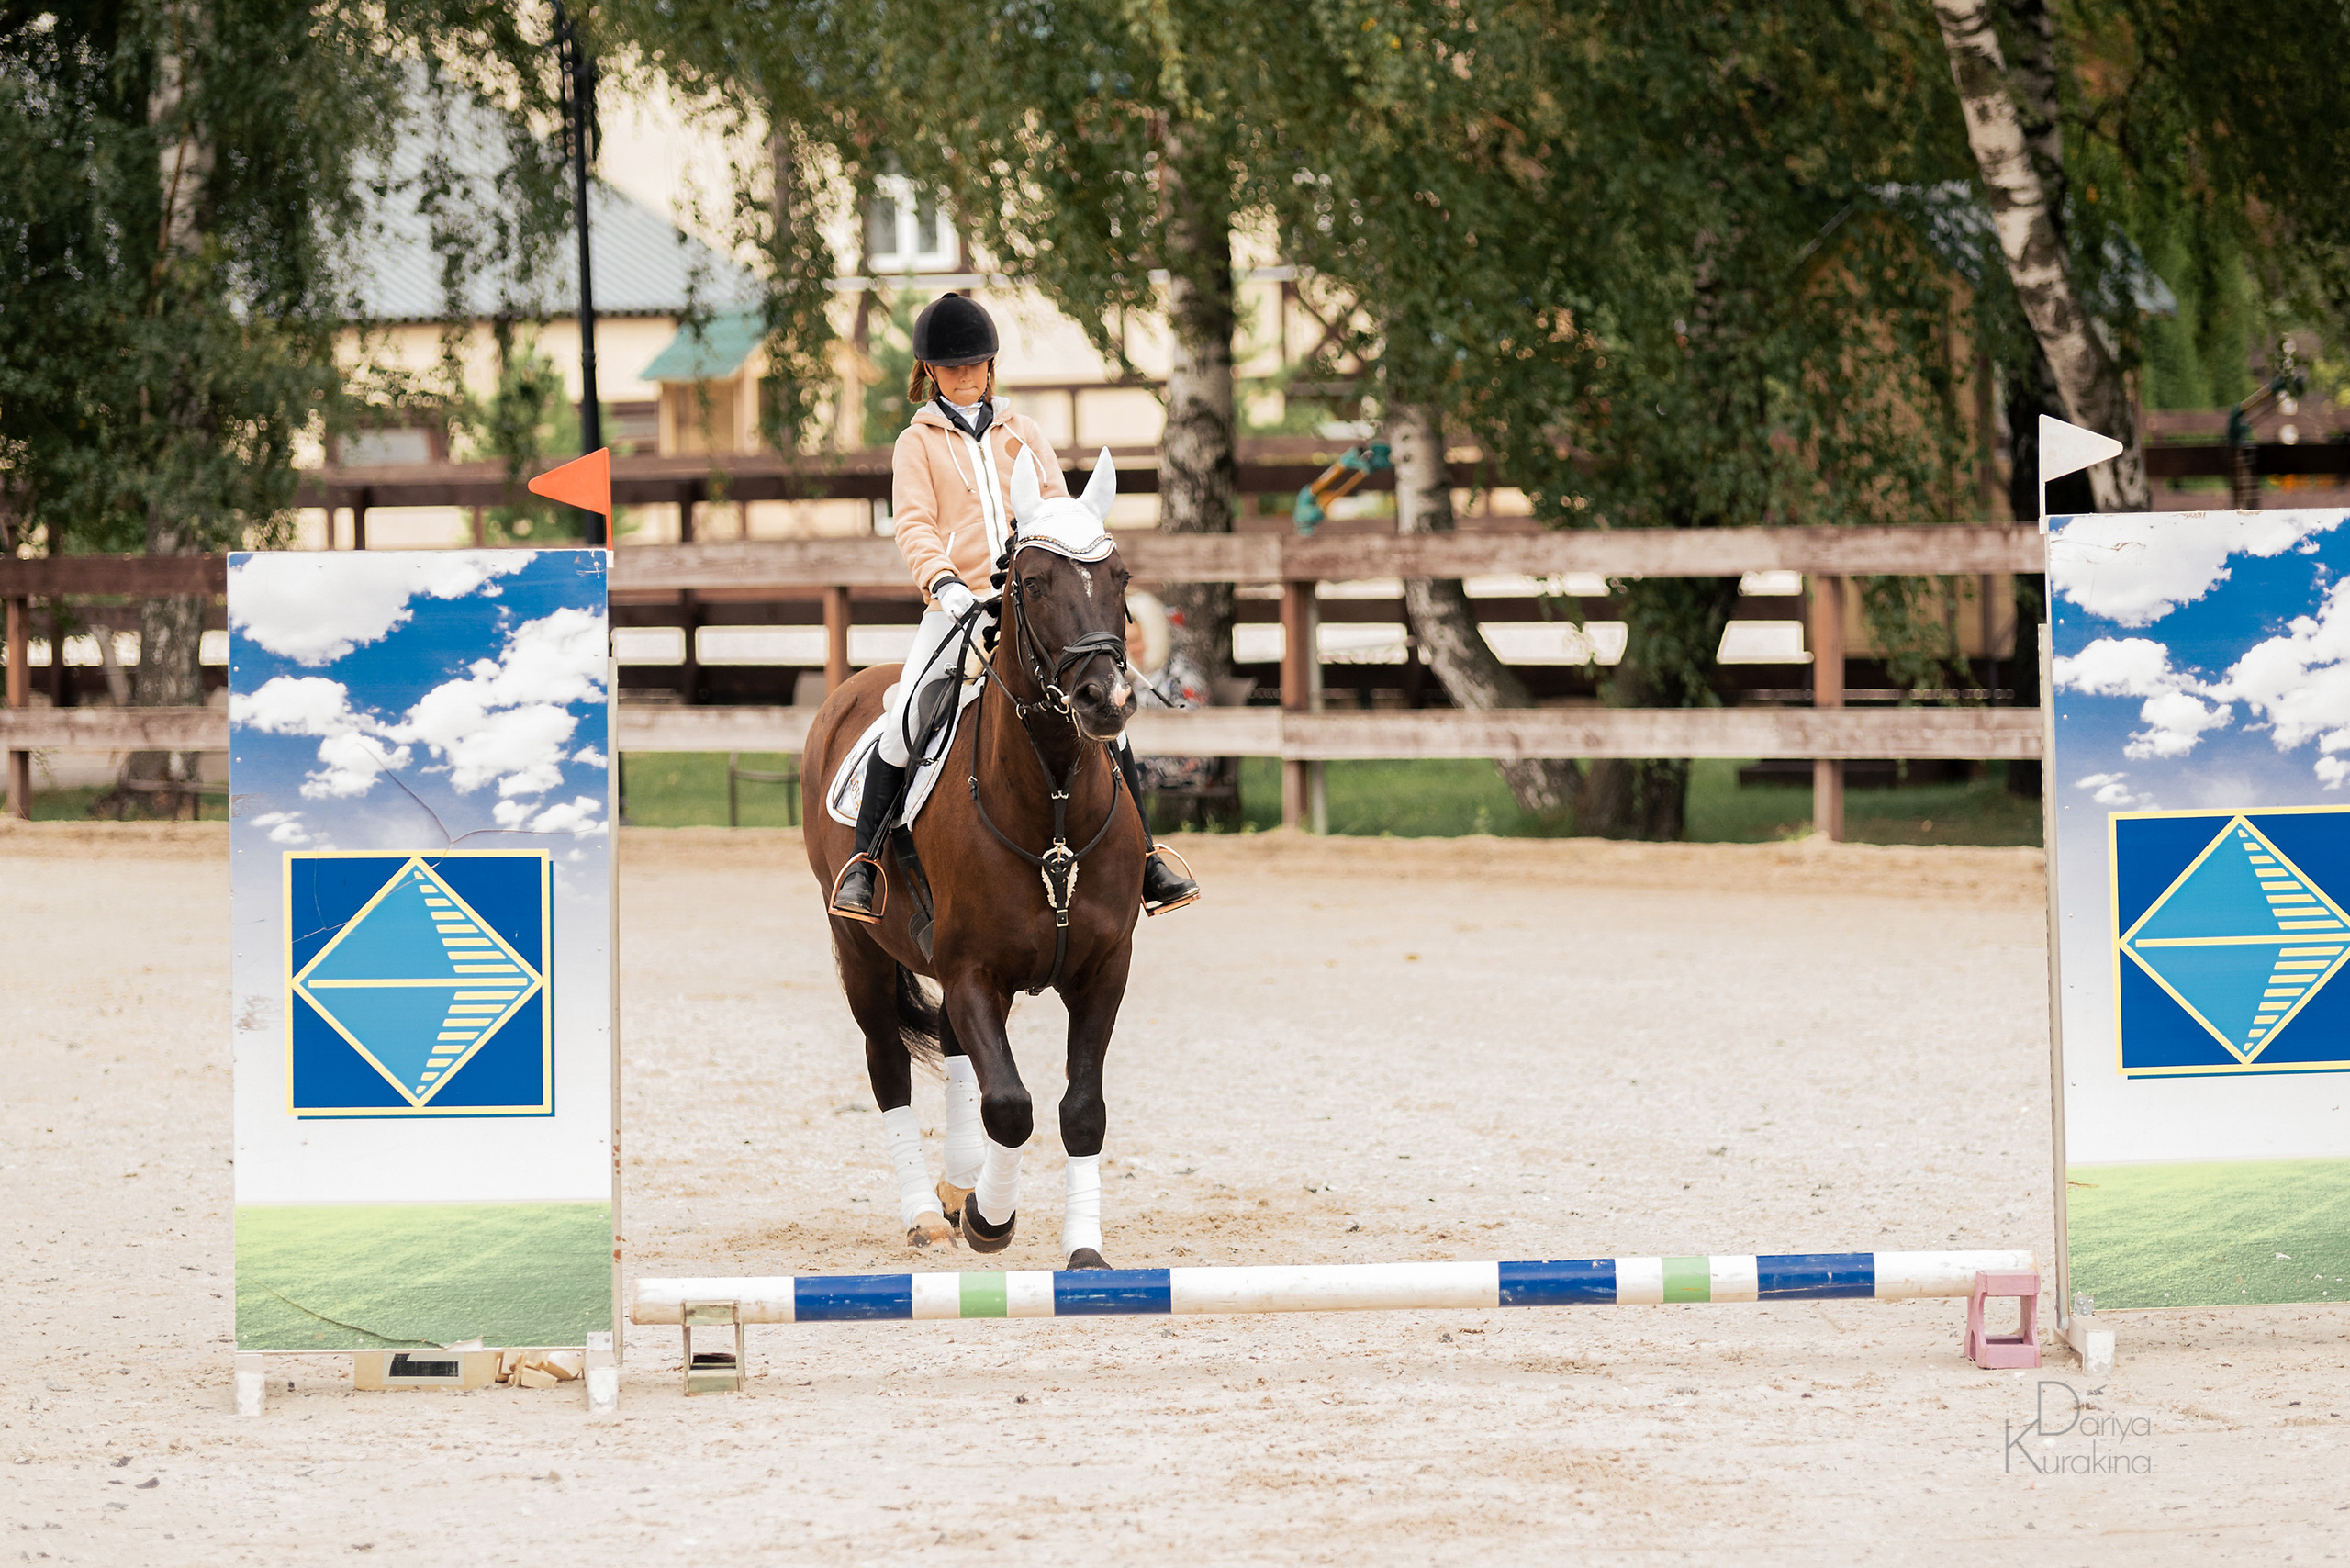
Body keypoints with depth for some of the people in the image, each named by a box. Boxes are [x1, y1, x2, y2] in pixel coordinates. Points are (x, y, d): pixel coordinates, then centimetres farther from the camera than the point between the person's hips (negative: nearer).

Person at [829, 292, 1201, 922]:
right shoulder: (918, 443, 11)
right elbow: (913, 523, -3)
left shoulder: (1024, 435, 18)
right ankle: (865, 858, -9)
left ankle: (1144, 855, -1)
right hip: (956, 605, -2)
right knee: (906, 718, -22)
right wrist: (941, 580, -23)